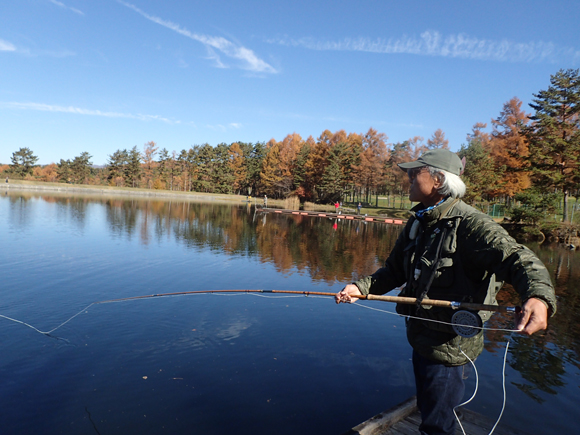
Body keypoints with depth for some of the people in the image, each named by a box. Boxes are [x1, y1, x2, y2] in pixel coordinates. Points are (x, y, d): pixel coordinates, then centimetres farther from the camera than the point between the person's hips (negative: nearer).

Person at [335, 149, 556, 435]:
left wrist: (538, 296, -56)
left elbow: (518, 258, -35)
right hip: (421, 337, 8)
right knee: (425, 410, 29)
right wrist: (361, 288, -6)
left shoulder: (471, 224, -23)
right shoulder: (417, 223, 3)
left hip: (448, 346, -7)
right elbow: (395, 270, 8)